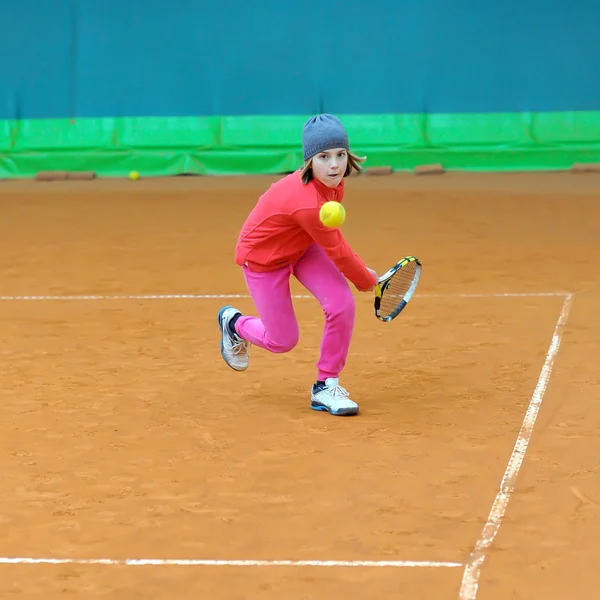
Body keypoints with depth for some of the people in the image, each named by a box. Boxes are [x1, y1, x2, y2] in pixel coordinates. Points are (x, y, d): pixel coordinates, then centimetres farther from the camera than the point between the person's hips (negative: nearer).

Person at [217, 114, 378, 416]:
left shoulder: (331, 182, -17)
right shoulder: (308, 204, -41)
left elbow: (331, 237, 4)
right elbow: (337, 252, -27)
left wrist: (364, 273, 3)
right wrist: (368, 281, -10)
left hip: (302, 246, 7)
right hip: (263, 258, -7)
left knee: (342, 305, -15)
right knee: (283, 340, 4)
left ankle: (325, 386, 4)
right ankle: (233, 323, 38)